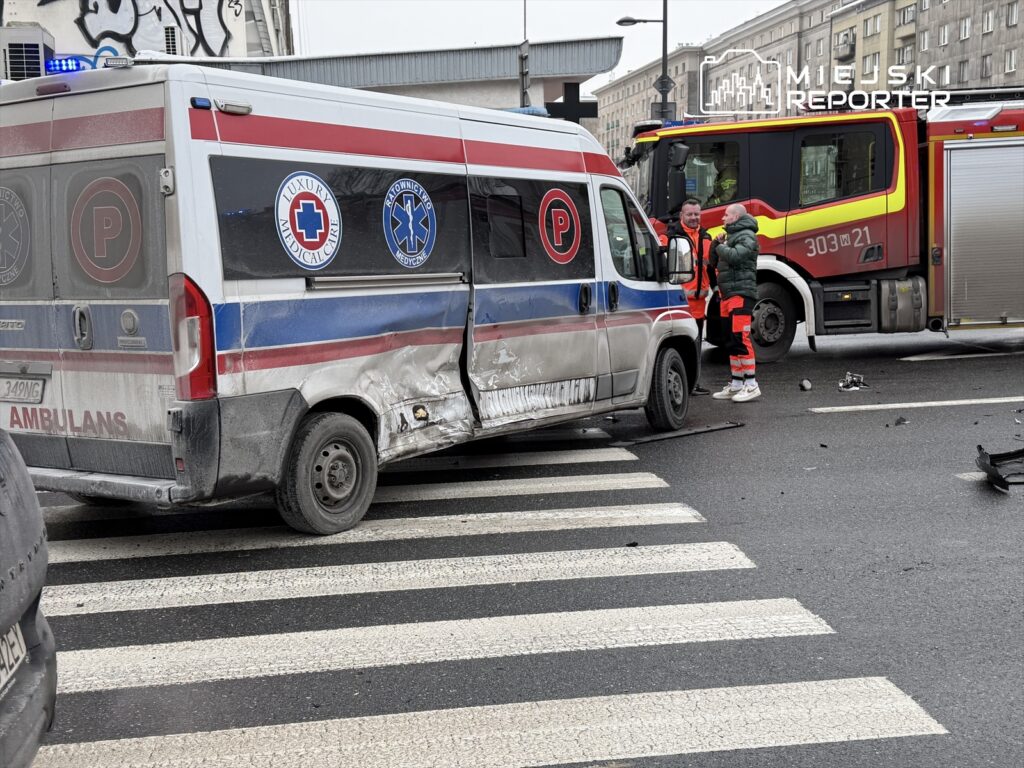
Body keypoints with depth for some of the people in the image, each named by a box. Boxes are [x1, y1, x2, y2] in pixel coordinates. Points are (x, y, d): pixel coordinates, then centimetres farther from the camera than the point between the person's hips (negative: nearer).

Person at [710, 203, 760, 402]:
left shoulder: (747, 236, -6)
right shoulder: (731, 236, 24)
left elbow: (734, 256, -23)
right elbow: (715, 262, 23)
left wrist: (721, 247, -4)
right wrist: (717, 244, 7)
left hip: (741, 293, -10)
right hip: (728, 294, 10)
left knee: (740, 338, -14)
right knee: (731, 340, 12)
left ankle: (751, 384, -13)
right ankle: (736, 384, 18)